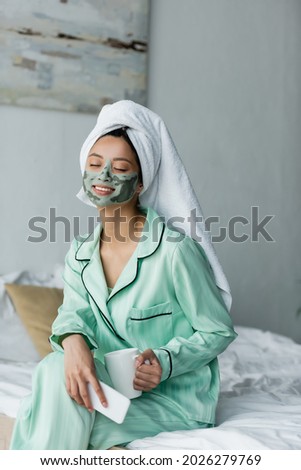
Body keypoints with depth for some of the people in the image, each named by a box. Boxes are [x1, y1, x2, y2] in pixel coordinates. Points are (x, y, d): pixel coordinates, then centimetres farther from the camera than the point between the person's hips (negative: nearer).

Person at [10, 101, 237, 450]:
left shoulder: (173, 249, -17)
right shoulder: (81, 253, 5)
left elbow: (219, 331, -10)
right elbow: (74, 310, -6)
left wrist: (166, 362, -27)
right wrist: (73, 340, -31)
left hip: (174, 396, -5)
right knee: (55, 368, -25)